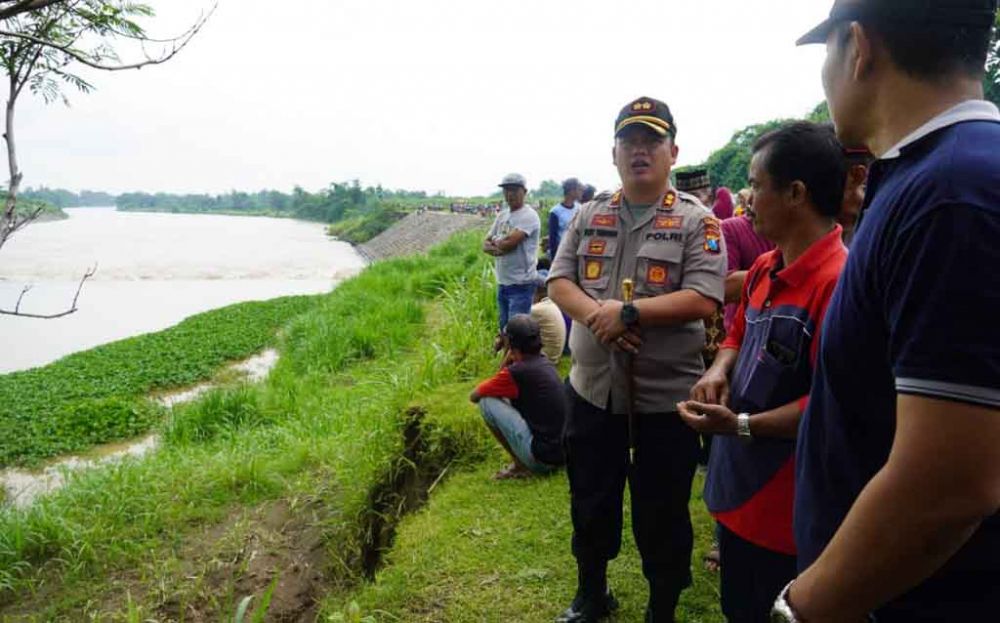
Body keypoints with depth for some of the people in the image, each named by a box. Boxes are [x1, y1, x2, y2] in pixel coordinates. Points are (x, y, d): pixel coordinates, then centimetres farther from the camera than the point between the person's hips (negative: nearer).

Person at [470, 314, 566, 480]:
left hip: (543, 457, -8)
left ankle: (521, 466, 2)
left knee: (487, 402, -5)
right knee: (511, 399, 22)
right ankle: (524, 462, 15)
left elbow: (474, 396, -1)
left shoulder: (517, 372, -16)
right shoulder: (544, 363, 8)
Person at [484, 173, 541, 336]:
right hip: (502, 282, 8)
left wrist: (495, 241, -2)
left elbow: (509, 242, -23)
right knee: (505, 327, 18)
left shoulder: (528, 215, -13)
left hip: (521, 284, -8)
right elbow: (485, 244, 10)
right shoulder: (502, 215, 12)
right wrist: (498, 248, -13)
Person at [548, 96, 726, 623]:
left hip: (666, 396, -4)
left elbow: (702, 300, -15)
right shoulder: (590, 215, 7)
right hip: (592, 388, 4)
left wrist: (627, 312, -21)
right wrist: (595, 316, -18)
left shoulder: (696, 221, -6)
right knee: (590, 501, 20)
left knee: (663, 514, 12)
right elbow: (559, 282, 2)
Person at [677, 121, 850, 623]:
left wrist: (742, 426, -23)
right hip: (738, 486, 8)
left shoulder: (836, 282, -24)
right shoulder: (763, 269, 4)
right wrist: (720, 370, -2)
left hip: (784, 505, -8)